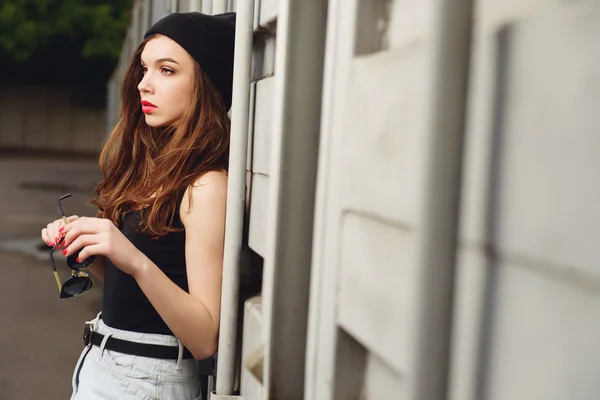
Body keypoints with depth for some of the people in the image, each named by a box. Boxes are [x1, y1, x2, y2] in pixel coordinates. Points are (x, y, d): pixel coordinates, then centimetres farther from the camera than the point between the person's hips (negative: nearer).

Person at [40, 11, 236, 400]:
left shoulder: (207, 186, -19)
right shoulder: (152, 168, 6)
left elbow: (206, 339, -21)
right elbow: (125, 283, 11)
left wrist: (137, 262, -32)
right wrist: (84, 245, -5)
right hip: (101, 364, 8)